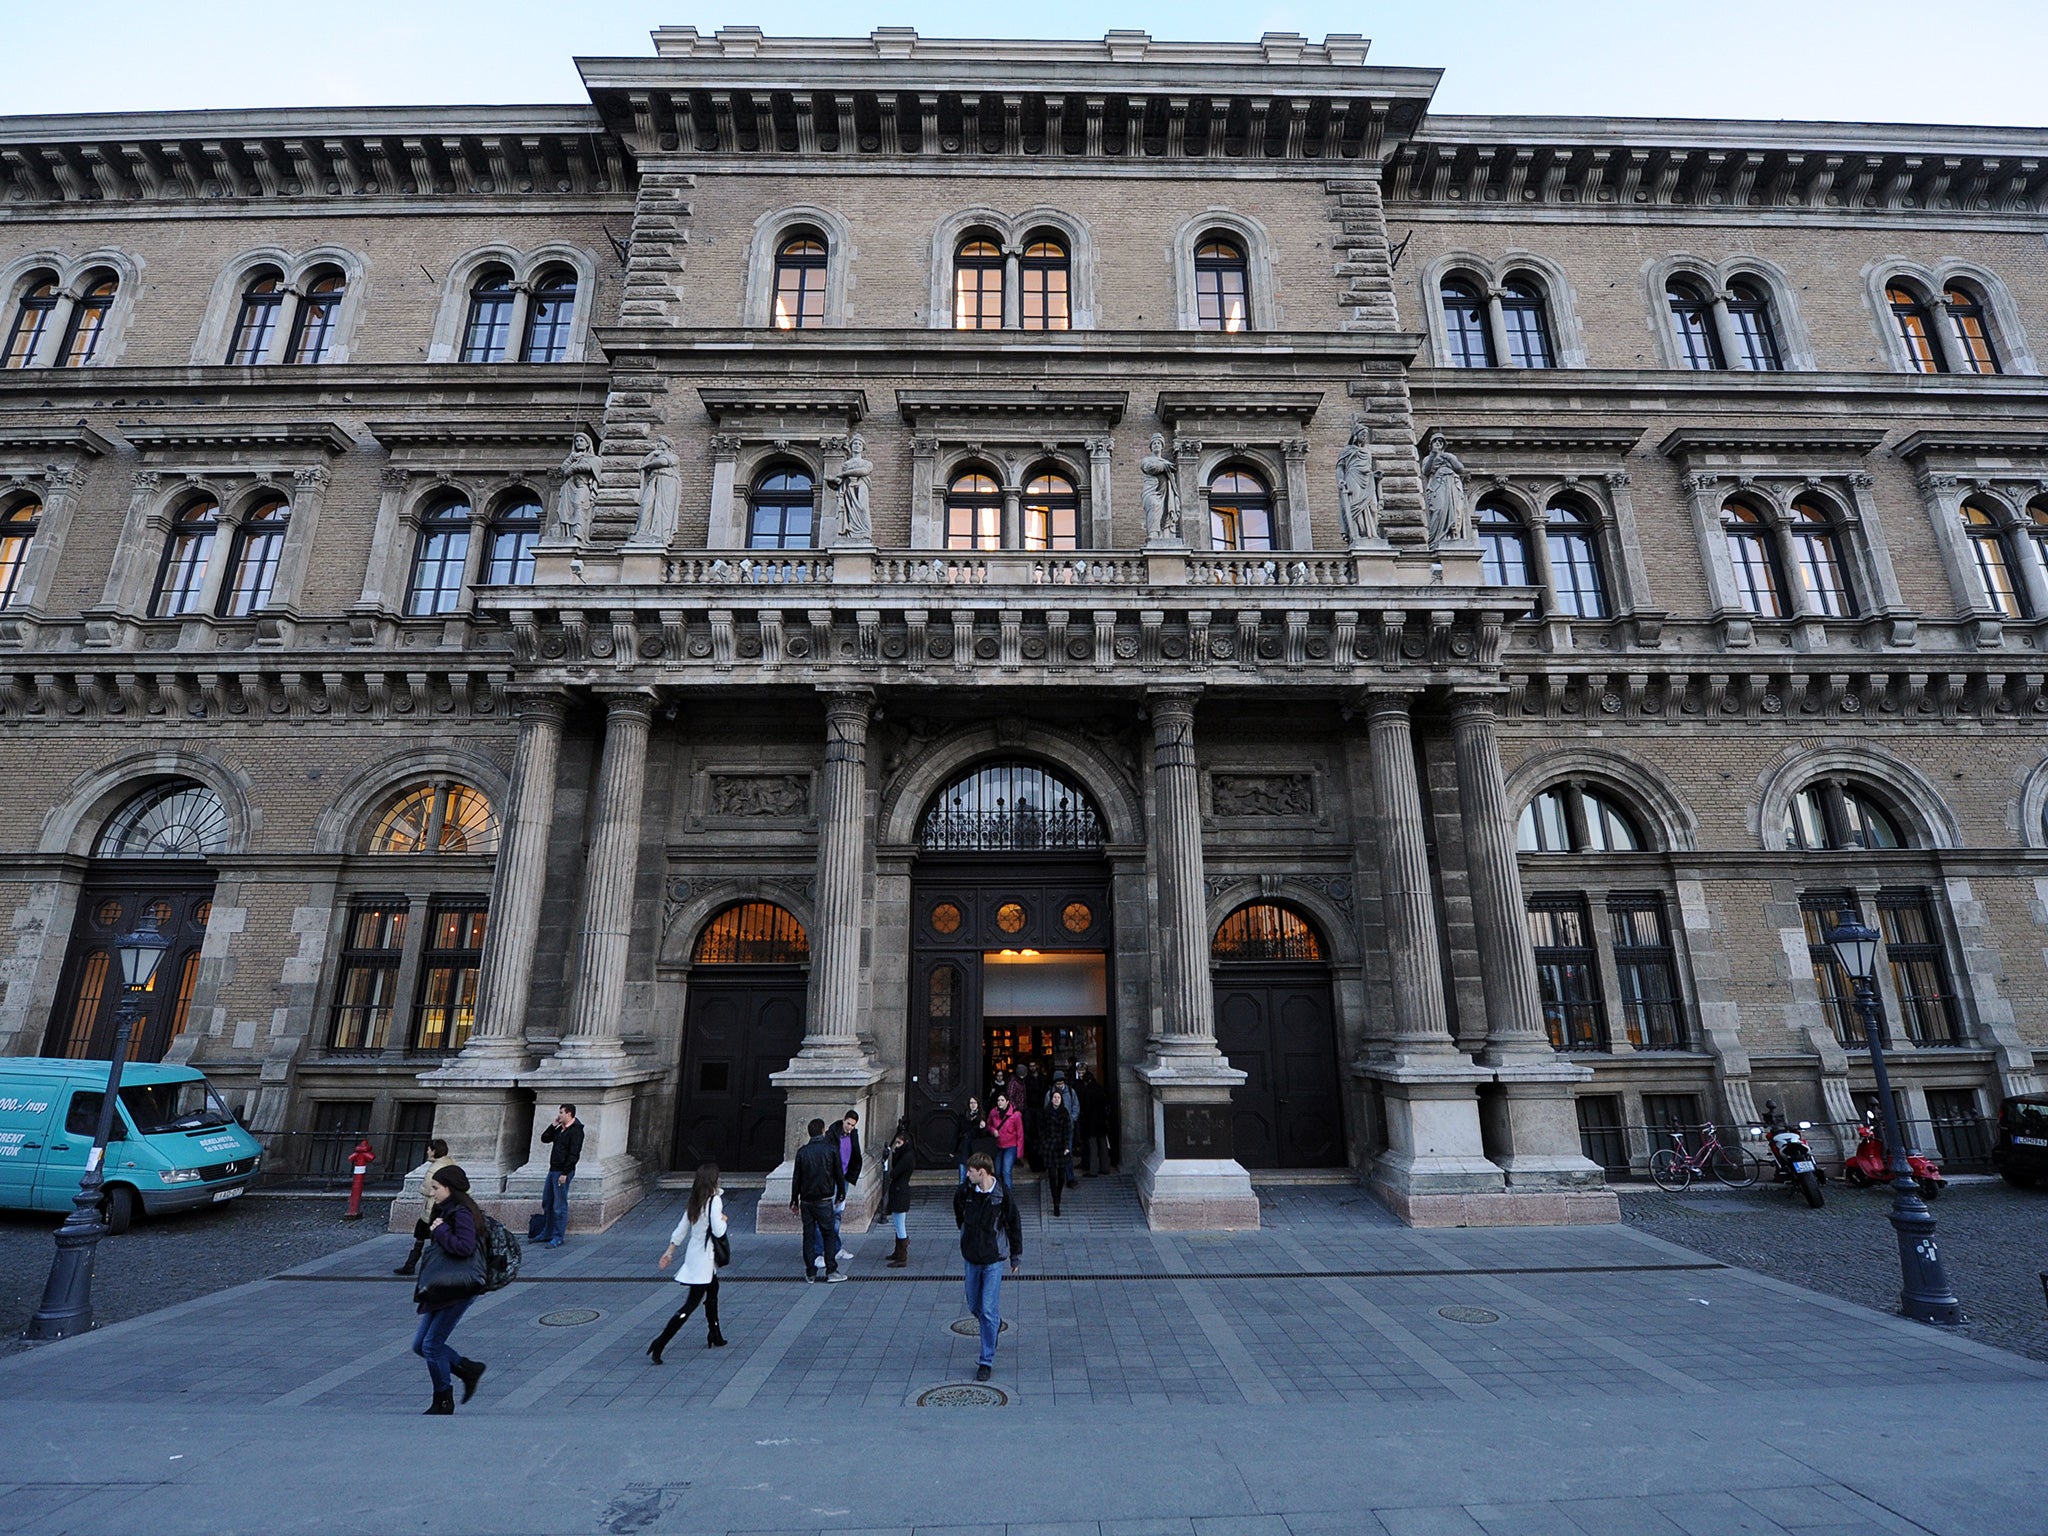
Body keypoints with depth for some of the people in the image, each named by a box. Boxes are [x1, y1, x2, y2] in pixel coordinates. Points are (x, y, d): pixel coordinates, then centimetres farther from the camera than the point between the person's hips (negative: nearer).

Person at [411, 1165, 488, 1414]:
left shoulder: (462, 1213, -16)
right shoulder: (445, 1211, 16)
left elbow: (465, 1246, -27)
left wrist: (440, 1231, -18)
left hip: (458, 1288, -10)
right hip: (441, 1288, 10)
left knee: (431, 1345, -4)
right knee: (420, 1345, 12)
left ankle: (444, 1402, 12)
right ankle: (469, 1369, 22)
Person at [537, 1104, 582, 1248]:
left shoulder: (575, 1131, -15)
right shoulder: (560, 1129, 14)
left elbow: (574, 1154, -20)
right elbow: (544, 1138, 14)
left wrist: (565, 1173, -23)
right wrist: (553, 1125, 4)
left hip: (563, 1172, -10)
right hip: (553, 1170, 10)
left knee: (559, 1206, -3)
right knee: (547, 1202, 17)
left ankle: (558, 1238, 5)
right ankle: (547, 1234, 30)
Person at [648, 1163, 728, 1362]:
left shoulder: (694, 1201, 5)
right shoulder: (715, 1200, -20)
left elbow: (681, 1228, 10)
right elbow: (718, 1231, -24)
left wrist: (670, 1251, 17)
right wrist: (724, 1220, -4)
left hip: (693, 1254, 9)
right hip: (704, 1258, -9)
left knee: (713, 1292, 24)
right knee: (691, 1304, -2)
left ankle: (715, 1337, 36)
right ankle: (659, 1344, -6)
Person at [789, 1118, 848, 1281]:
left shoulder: (802, 1151, 1)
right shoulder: (831, 1149, -4)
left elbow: (796, 1177, 3)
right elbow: (839, 1174, 0)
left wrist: (794, 1199, 12)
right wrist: (841, 1194, 13)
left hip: (806, 1200, 2)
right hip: (824, 1200, -2)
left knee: (808, 1235, 9)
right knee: (828, 1234, 5)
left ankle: (810, 1272, 11)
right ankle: (831, 1271, 2)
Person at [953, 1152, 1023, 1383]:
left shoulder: (1002, 1195, -18)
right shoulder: (965, 1191, -8)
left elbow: (1014, 1226, -5)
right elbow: (958, 1212, 17)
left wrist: (1016, 1257, 2)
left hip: (994, 1259, -4)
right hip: (971, 1257, 4)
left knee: (989, 1310, -5)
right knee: (974, 1306, 16)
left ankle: (987, 1361, 7)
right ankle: (995, 1325, 45)